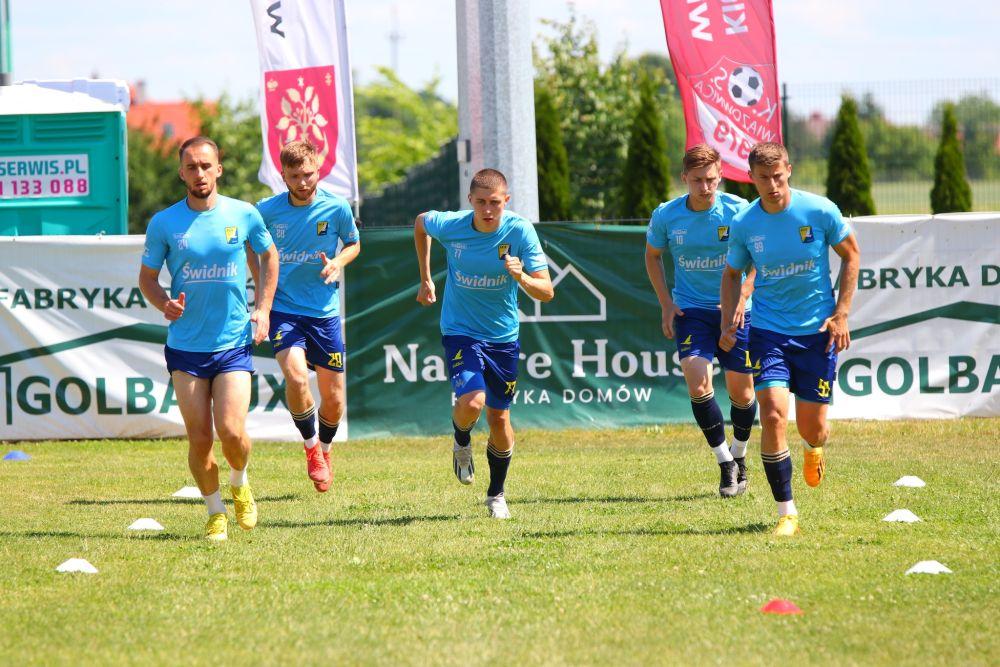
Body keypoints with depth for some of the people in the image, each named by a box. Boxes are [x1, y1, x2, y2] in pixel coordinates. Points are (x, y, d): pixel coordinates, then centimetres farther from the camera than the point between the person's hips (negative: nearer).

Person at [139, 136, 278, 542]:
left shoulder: (244, 215, 0)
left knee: (231, 432, -13)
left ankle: (239, 485, 19)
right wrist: (164, 304, -14)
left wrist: (263, 309, 7)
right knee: (199, 439, -2)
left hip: (234, 344, 0)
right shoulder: (164, 223, -2)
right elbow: (147, 277, 7)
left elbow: (269, 256, 17)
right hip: (185, 345, 0)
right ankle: (215, 512, 19)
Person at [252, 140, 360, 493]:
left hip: (324, 311, 1)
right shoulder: (266, 211, -7)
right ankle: (310, 445, 0)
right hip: (283, 309, -1)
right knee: (296, 377, -26)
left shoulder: (337, 208, -7)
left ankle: (324, 449, 37)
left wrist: (337, 263, -10)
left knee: (334, 399, 5)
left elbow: (354, 244, 10)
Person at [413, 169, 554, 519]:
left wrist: (522, 278, -38)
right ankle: (462, 443, 12)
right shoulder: (450, 225, -14)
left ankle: (496, 494, 31)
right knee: (472, 402, -24)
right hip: (460, 331, -1)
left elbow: (547, 292, -16)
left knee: (499, 418, 7)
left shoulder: (519, 231, -16)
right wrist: (425, 278, 14)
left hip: (503, 336, 1)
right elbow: (420, 222, 11)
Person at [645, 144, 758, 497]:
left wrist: (741, 297, -13)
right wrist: (666, 303, 3)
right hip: (690, 311, 0)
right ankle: (725, 463, -5)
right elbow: (652, 255, 12)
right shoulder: (666, 216, -7)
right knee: (697, 382, -18)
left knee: (741, 393, 4)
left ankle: (739, 455, 32)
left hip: (734, 310, 0)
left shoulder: (738, 210, -11)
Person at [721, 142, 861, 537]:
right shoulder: (744, 225, -5)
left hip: (817, 330, 0)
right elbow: (732, 273, 12)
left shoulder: (819, 211, -10)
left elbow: (851, 255, 4)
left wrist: (841, 314, -2)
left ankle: (813, 449, 45)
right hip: (768, 330, 0)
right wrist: (728, 320, -1)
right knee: (773, 414, -18)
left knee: (812, 427, 3)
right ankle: (786, 513, -8)